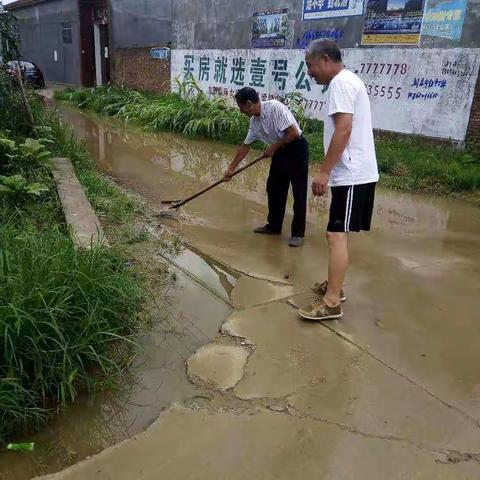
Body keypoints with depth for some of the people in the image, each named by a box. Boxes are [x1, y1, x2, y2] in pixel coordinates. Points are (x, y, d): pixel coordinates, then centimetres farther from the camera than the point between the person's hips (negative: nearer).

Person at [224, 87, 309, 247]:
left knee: (299, 193, -5)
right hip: (280, 151, 9)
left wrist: (274, 147, -14)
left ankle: (298, 233, 1)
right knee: (274, 189, 12)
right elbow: (245, 146, 11)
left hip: (296, 149, -9)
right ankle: (274, 226, 26)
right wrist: (232, 168, 12)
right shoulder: (254, 121, 3)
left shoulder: (275, 107, -22)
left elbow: (293, 133, -24)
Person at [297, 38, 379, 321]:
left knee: (337, 235, -10)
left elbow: (343, 130, -22)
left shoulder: (341, 82, -11)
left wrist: (324, 172, -22)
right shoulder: (348, 81, 21)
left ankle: (331, 303, -5)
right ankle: (334, 287, 27)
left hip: (351, 175, -11)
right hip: (354, 173, 11)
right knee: (339, 234, 16)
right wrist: (330, 172, 23)